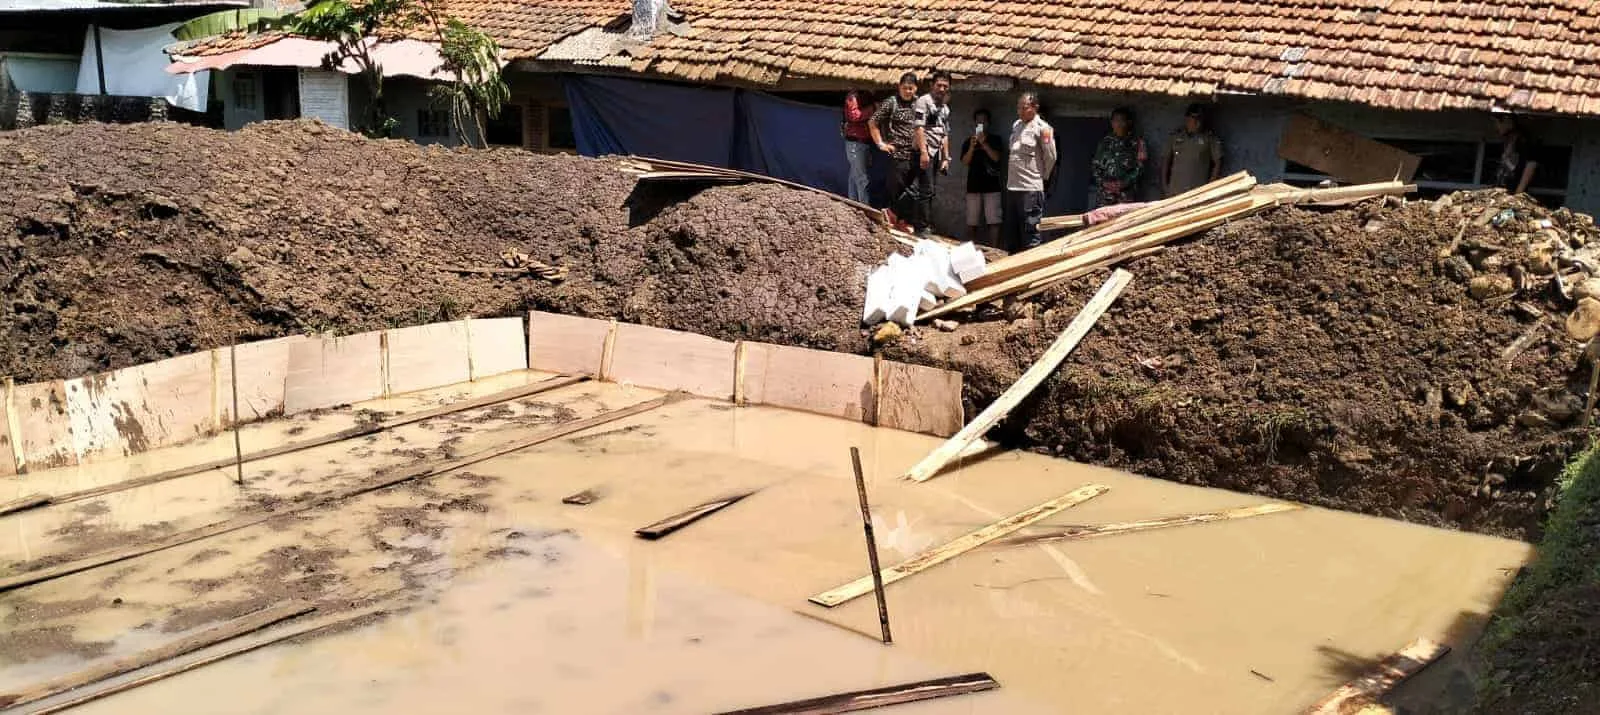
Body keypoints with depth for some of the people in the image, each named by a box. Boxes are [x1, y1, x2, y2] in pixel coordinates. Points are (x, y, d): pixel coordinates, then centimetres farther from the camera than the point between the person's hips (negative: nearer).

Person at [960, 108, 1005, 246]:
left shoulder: (995, 140, 9)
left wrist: (984, 144, -14)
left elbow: (997, 158, -5)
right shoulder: (968, 142, 12)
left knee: (993, 221, -9)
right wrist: (972, 146, -13)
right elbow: (965, 162, 2)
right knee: (971, 222, 1)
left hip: (992, 186, -2)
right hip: (973, 186, 2)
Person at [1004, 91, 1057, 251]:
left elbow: (1051, 157, -7)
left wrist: (1042, 176, 4)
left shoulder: (1042, 128, -8)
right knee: (1011, 235, 15)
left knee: (1030, 238, -5)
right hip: (1012, 187, 8)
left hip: (1031, 189, -8)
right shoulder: (1016, 125, 14)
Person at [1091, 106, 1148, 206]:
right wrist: (1101, 181, 1)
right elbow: (1095, 164, 16)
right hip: (1105, 190, 2)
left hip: (1126, 191, -2)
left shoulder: (1136, 141, 6)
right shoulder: (1105, 141, 14)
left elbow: (1140, 166, 2)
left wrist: (1126, 182, -9)